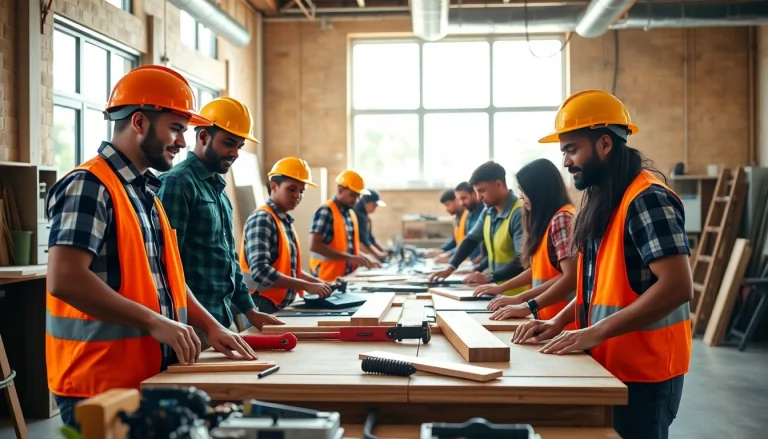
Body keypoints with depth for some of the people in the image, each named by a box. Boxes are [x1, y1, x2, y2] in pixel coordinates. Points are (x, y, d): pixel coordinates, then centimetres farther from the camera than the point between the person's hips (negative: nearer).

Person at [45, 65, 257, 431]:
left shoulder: (147, 190, 13)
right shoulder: (89, 186, -15)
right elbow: (65, 280, -25)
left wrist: (210, 325, 6)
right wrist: (154, 322, -23)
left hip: (148, 378, 9)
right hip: (99, 387, -9)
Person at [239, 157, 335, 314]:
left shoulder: (286, 221, 13)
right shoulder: (262, 219, -14)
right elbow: (260, 271, -25)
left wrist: (317, 282, 7)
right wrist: (307, 286, -23)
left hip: (281, 306, 8)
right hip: (262, 306, -8)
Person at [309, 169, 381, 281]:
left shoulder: (351, 213, 13)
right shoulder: (326, 211, -12)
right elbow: (314, 245, -21)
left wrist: (365, 260, 6)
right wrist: (349, 257, -23)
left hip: (348, 277, 8)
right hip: (328, 279, -8)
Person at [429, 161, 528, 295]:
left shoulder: (519, 214, -18)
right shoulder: (488, 211, 7)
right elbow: (471, 239, 14)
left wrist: (489, 278, -27)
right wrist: (450, 268, 3)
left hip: (514, 294, -7)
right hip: (496, 290, 7)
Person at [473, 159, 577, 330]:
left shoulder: (562, 219, -14)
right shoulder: (545, 220, 15)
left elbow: (571, 277, -23)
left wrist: (528, 306, -26)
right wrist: (502, 287, 19)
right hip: (548, 317, 9)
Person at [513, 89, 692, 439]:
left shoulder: (647, 198, -18)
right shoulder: (602, 199, 11)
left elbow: (677, 286, -26)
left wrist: (595, 333, -26)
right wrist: (559, 322, 3)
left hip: (642, 370, -9)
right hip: (610, 363, 9)